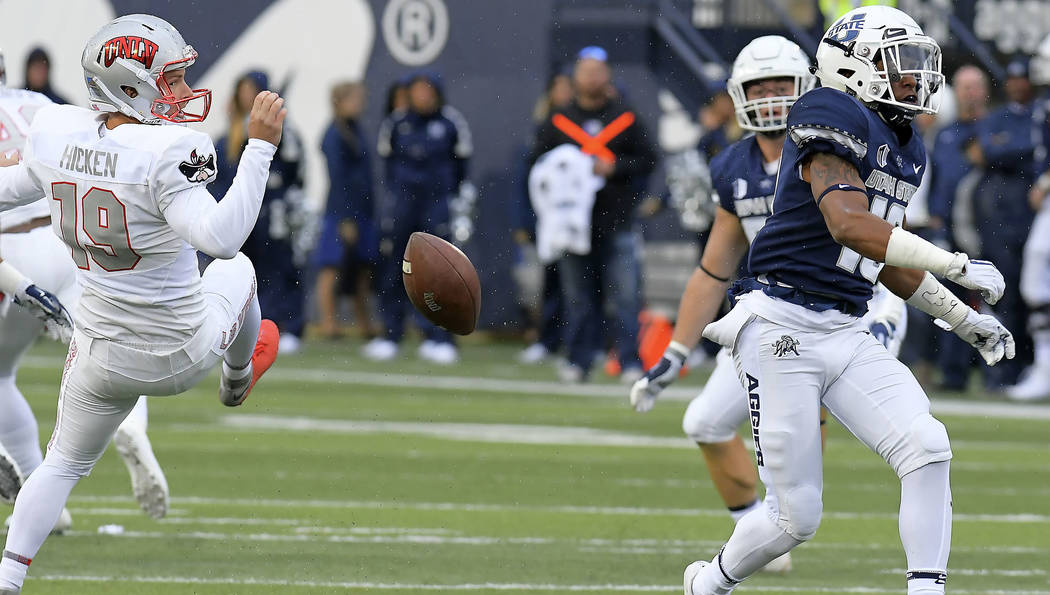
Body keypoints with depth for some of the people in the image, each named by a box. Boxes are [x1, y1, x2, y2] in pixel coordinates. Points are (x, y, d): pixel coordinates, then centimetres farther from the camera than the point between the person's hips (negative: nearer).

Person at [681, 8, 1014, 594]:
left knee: (928, 448, -15)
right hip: (784, 330, -8)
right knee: (798, 515, -2)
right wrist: (955, 265, -27)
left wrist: (966, 320, 22)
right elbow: (849, 224, -28)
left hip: (847, 334, 8)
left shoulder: (904, 149, 15)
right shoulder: (836, 122, -13)